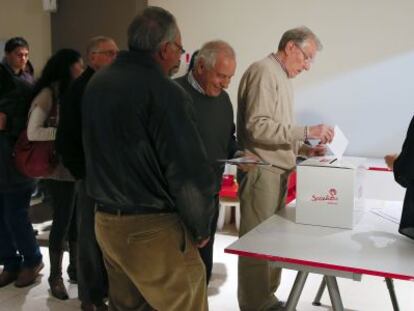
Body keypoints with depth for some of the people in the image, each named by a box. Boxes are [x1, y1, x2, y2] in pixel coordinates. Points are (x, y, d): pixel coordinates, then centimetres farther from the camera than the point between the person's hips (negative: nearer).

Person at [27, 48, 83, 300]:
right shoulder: (48, 94, -10)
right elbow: (33, 133, -17)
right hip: (60, 169, -6)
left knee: (77, 219, 13)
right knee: (62, 221, 2)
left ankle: (75, 268, 30)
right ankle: (55, 276, 19)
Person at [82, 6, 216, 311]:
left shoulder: (96, 83, 8)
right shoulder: (165, 92, -18)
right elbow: (191, 174, -20)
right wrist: (201, 229, -6)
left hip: (105, 221, 8)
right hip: (153, 229, -8)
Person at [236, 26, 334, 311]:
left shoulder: (283, 79, 19)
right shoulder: (264, 72, -11)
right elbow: (257, 126, -22)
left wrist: (303, 148, 8)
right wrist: (307, 131, -21)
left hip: (276, 170, 9)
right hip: (262, 171, -9)